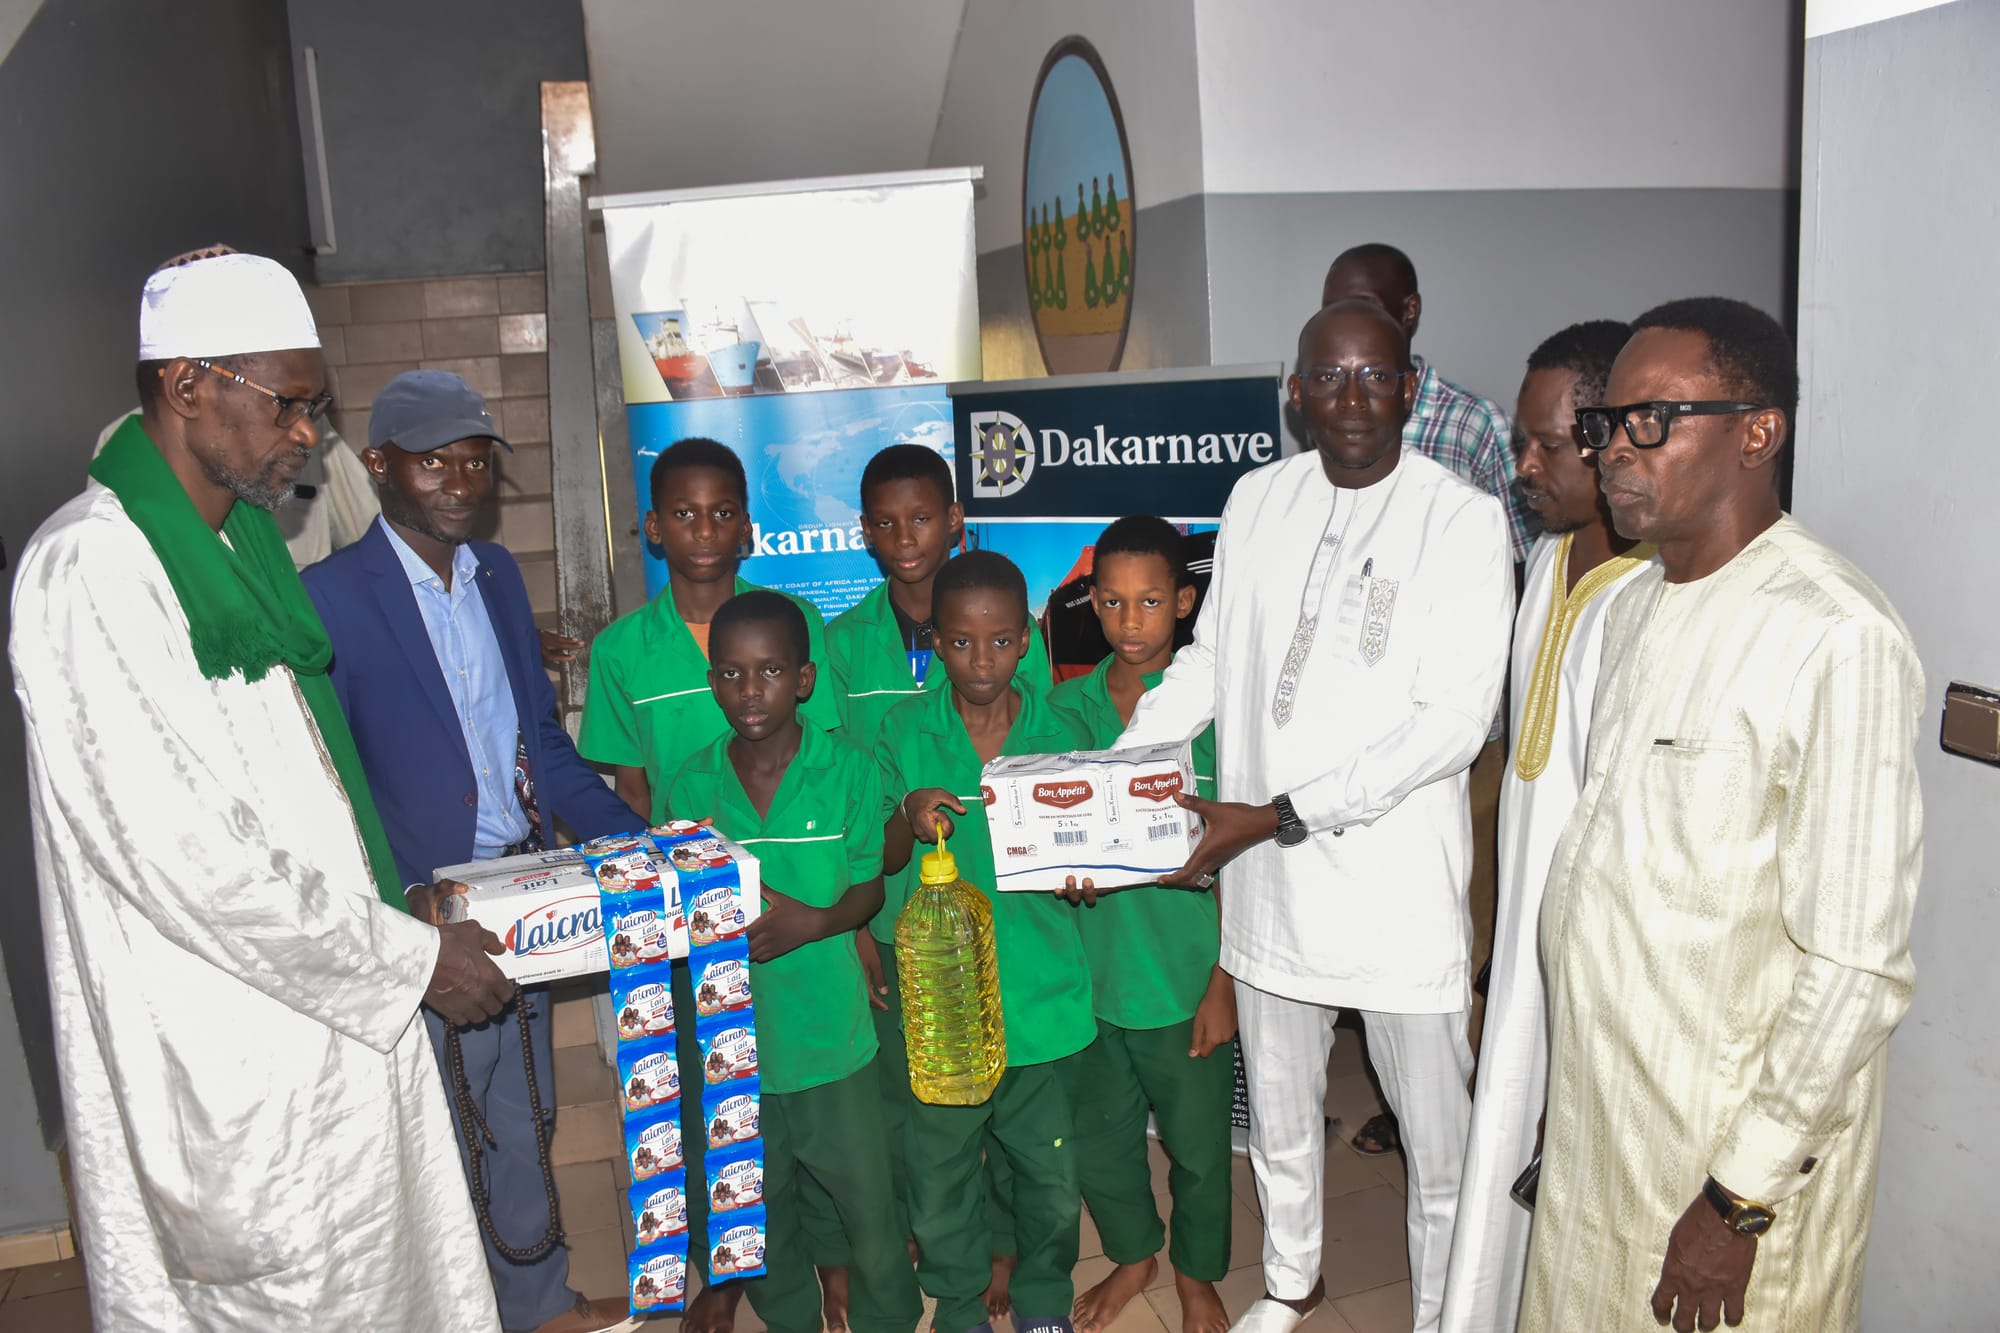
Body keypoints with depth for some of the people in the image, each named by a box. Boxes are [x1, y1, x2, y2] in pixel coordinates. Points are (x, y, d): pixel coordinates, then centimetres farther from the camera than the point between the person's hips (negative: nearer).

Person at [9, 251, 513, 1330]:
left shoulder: (242, 544, 11)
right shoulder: (90, 569, -19)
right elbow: (182, 857, -24)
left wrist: (393, 908, 10)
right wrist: (408, 957, -16)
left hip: (332, 1017, 9)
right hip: (231, 1068, -8)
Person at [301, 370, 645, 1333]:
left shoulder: (497, 574, 7)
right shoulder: (330, 598, -14)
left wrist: (631, 836, 1)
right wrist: (404, 902, -27)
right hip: (428, 928, -6)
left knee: (524, 1124, 23)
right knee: (443, 1145, 12)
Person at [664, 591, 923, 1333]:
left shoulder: (849, 772, -9)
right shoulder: (691, 786, -4)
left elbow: (869, 889, -3)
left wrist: (808, 922, -21)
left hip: (830, 1029, -2)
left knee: (867, 1194, 9)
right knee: (758, 1204, 20)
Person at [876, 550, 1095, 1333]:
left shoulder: (1058, 733, 0)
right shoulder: (905, 732, -3)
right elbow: (877, 860, 1)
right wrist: (909, 822, -19)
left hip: (1042, 994, 1)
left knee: (1053, 1173, 11)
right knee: (939, 1171, 10)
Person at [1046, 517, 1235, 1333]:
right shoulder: (1066, 707, -1)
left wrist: (1224, 982, -9)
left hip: (1186, 974, -3)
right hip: (1091, 969, 3)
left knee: (1197, 1142, 14)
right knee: (1097, 1138, 18)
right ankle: (1132, 1253, 46)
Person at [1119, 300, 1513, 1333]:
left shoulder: (1463, 520, -12)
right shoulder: (1257, 499, 4)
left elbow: (1452, 722, -19)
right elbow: (1210, 659, 12)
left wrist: (1280, 815, -23)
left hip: (1396, 876, -4)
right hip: (1266, 873, 5)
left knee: (1436, 1129, 11)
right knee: (1278, 1112, 23)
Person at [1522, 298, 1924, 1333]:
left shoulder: (1835, 638, -20)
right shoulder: (1634, 605, 6)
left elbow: (1855, 966, -21)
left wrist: (1742, 1199, -17)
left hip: (1728, 1130, -7)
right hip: (1595, 1095, 7)